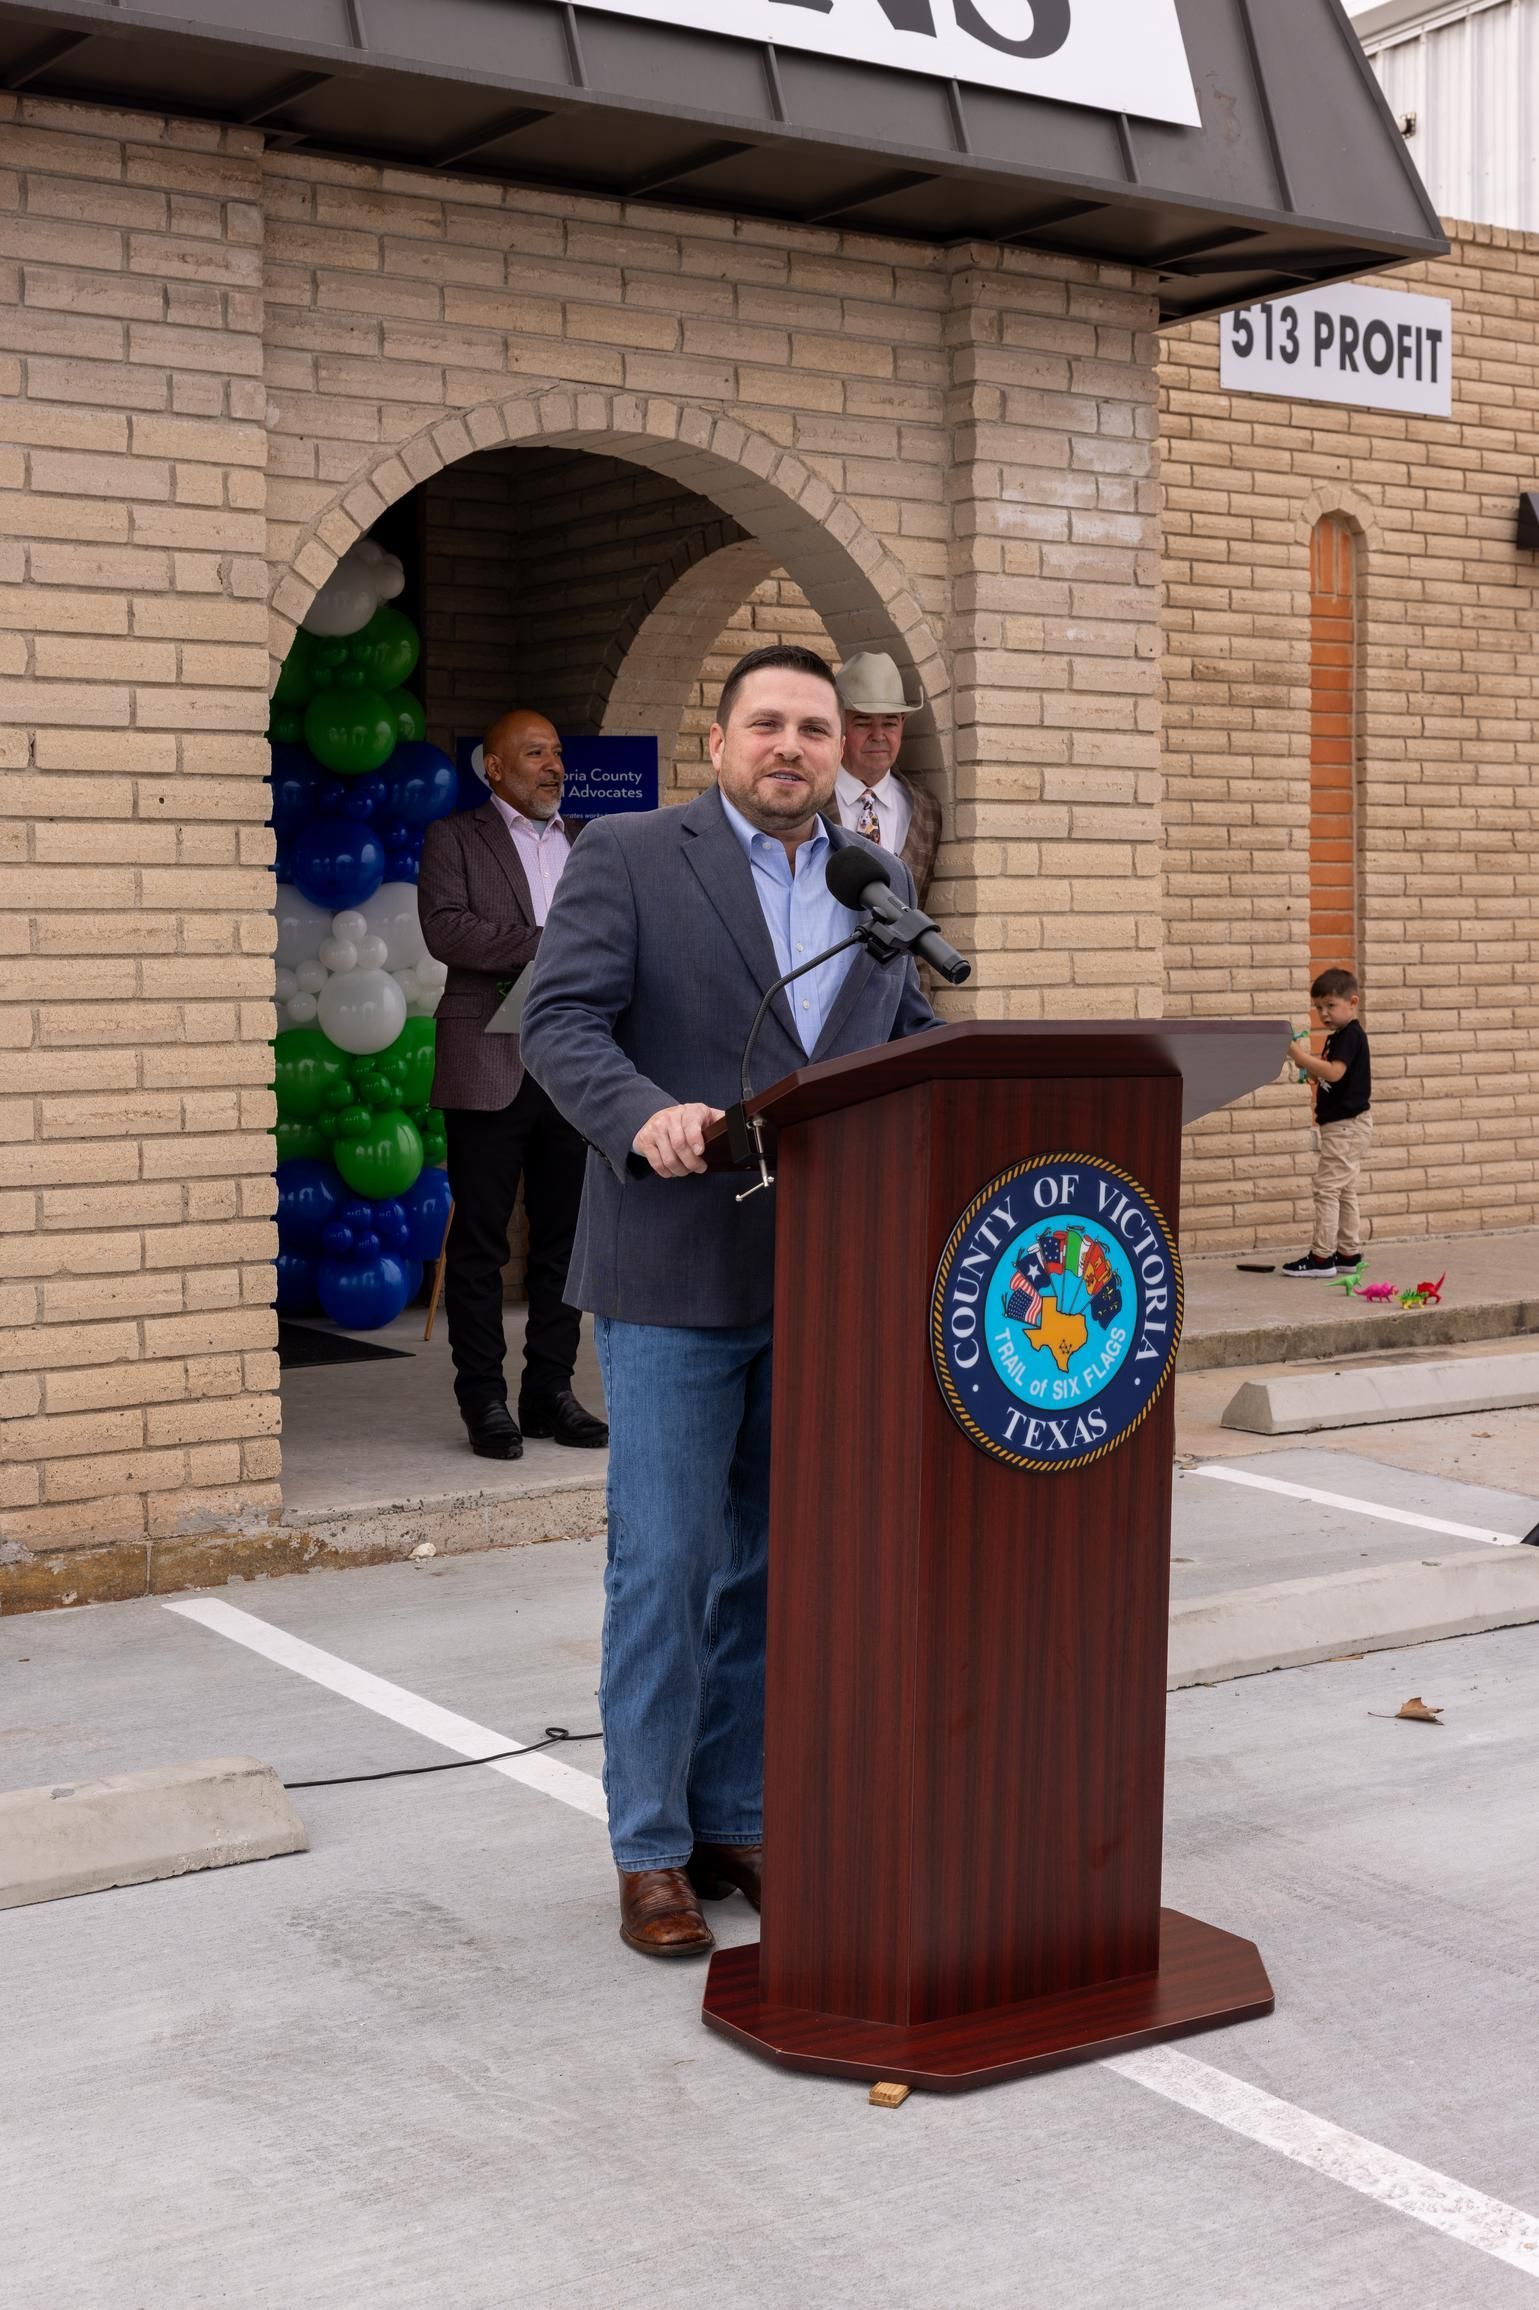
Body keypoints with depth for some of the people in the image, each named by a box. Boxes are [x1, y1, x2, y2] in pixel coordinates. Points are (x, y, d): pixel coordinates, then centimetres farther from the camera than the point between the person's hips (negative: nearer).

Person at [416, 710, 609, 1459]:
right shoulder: (454, 838, 3)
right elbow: (444, 928, -12)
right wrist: (544, 945, -19)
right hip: (491, 1068, -5)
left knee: (564, 1236, 7)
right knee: (479, 1240, -1)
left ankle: (550, 1391, 16)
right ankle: (483, 1399, 6)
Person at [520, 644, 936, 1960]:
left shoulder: (880, 886, 15)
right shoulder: (627, 859, -1)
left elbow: (915, 1044, 16)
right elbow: (561, 1023, -11)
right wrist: (647, 1116, -29)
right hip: (677, 1274, -4)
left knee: (774, 1565, 10)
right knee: (665, 1564, -2)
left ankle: (737, 1823, 22)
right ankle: (651, 1851, 10)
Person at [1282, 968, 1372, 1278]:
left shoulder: (1351, 1036, -15)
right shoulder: (1337, 1037, 16)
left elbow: (1334, 1072, -27)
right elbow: (1322, 1078, 19)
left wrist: (1300, 1055, -25)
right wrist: (1306, 1062, 3)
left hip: (1347, 1124, -11)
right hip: (1343, 1125, 11)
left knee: (1327, 1186, -10)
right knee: (1344, 1190, 14)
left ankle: (1322, 1256, -10)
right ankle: (1349, 1253, 20)